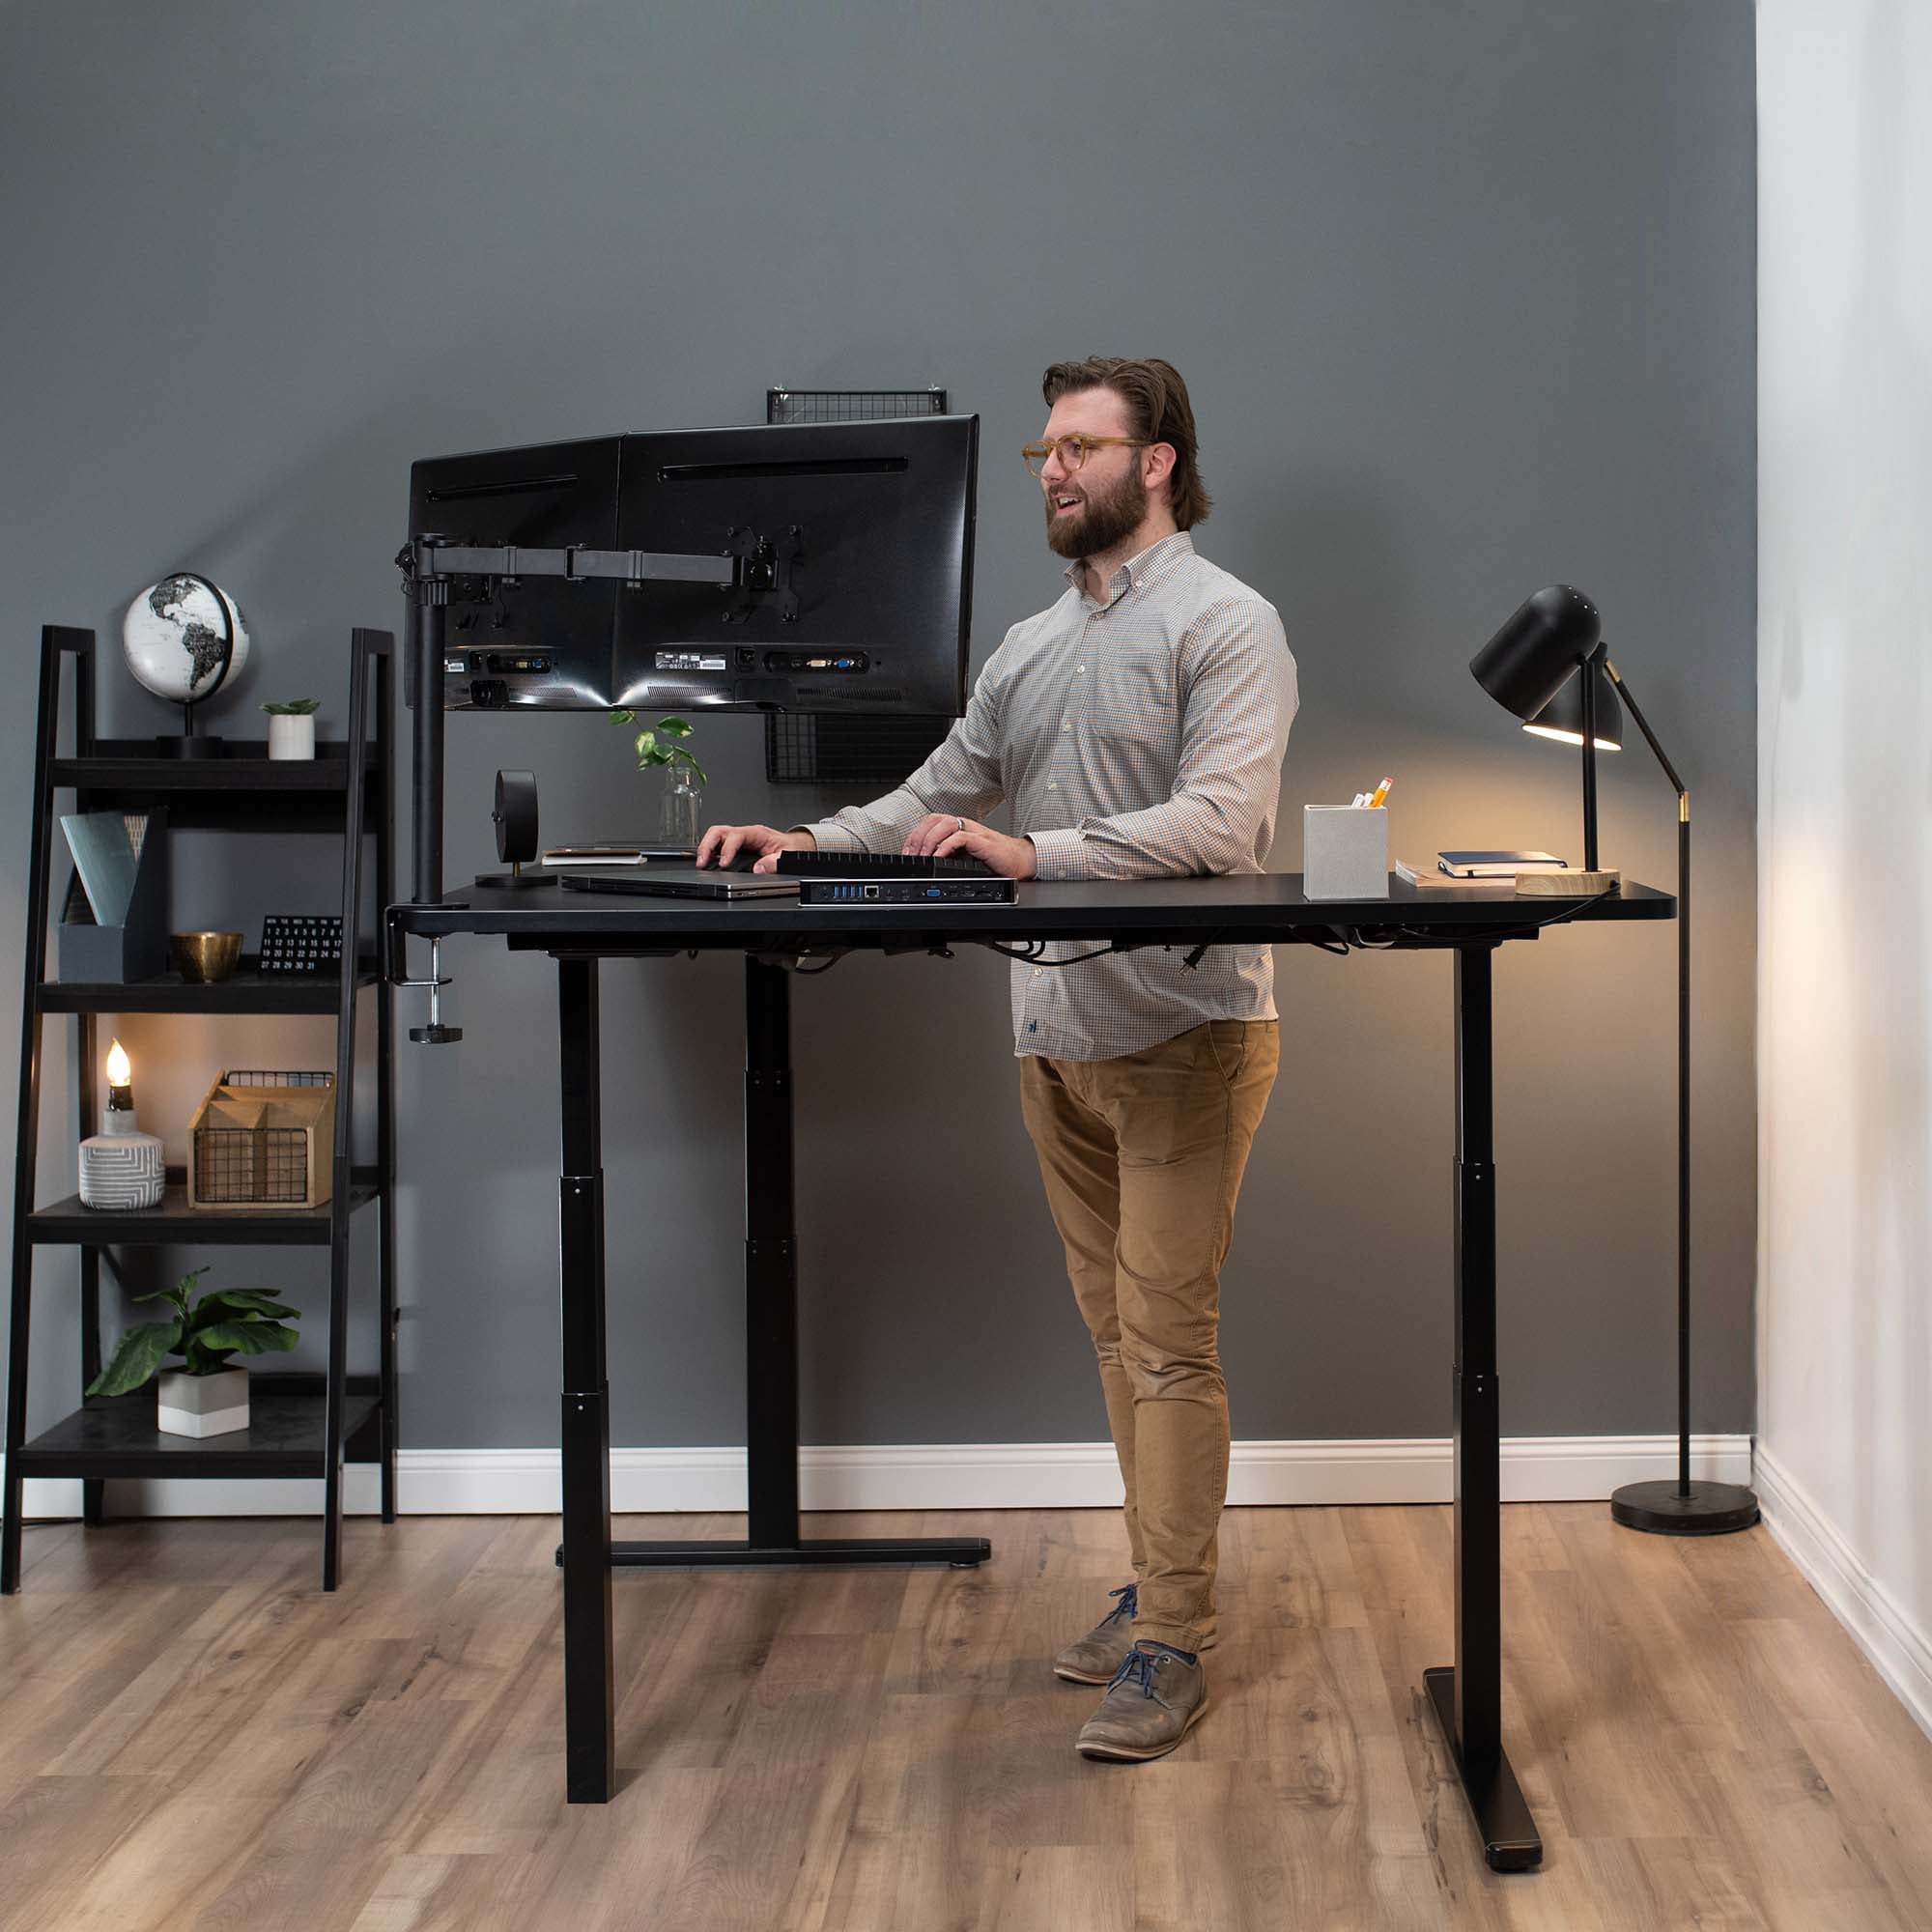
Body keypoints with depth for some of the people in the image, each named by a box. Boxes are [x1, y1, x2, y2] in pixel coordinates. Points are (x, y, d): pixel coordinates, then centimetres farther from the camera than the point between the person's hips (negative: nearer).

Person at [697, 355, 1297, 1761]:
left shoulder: (1226, 623, -6)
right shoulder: (1031, 648, 18)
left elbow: (1219, 822, -19)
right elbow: (938, 803, 17)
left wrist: (1033, 852, -28)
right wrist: (811, 845, -1)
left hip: (1182, 1033, -7)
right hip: (1056, 1035, 7)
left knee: (1167, 1341, -7)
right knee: (1118, 1332, 12)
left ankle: (1172, 1644, 0)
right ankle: (1163, 1585, 24)